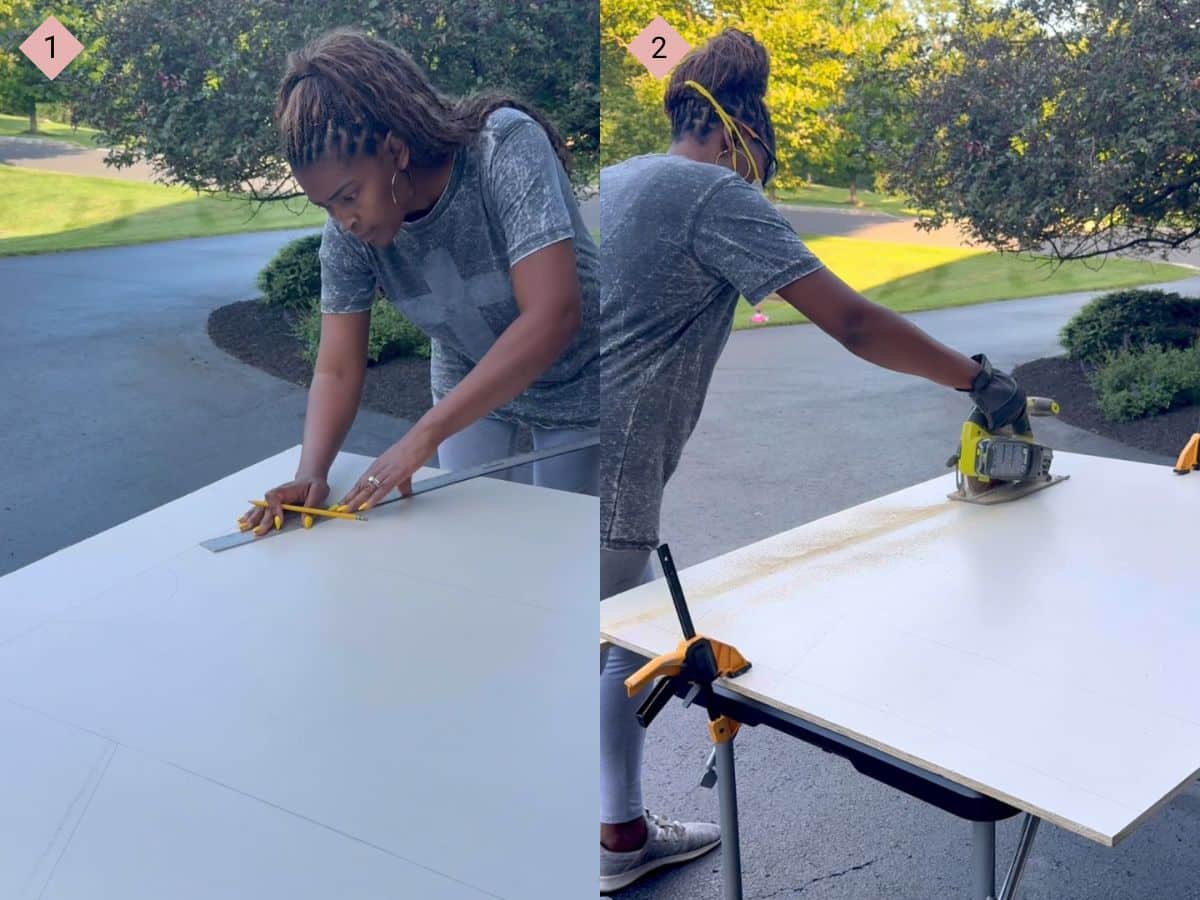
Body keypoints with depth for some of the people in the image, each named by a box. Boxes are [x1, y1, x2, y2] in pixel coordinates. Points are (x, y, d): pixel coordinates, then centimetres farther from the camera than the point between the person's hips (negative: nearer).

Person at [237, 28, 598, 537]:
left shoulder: (506, 147, -33)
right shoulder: (346, 235, -20)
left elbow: (553, 315, -41)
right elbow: (337, 370, -16)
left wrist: (424, 435, -42)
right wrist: (310, 473, -35)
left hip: (570, 386, -3)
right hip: (470, 388, 4)